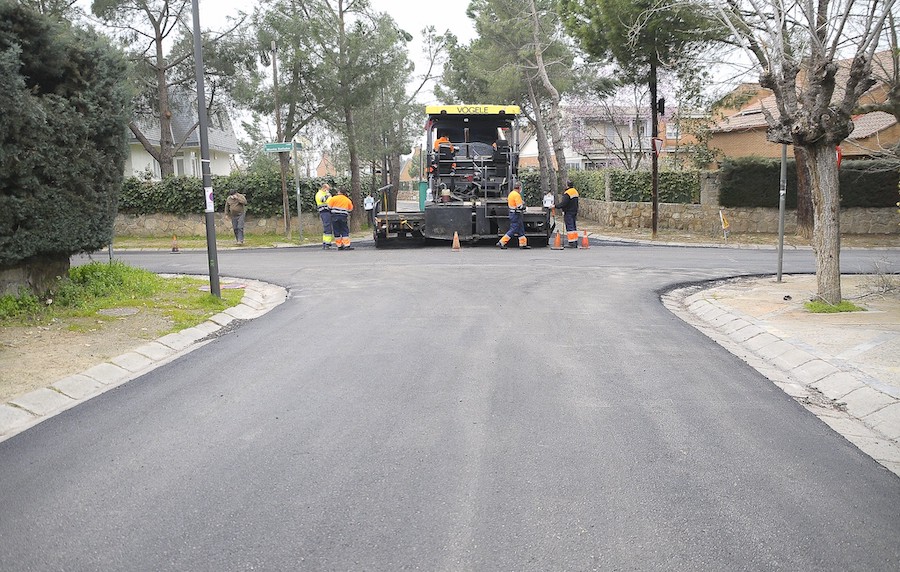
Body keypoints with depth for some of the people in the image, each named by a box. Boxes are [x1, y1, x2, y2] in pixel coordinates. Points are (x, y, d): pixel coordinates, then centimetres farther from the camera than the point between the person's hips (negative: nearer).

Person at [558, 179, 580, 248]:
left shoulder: (567, 193, -19)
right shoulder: (575, 191, 12)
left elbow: (563, 203, -24)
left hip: (568, 212, -9)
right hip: (574, 212, 9)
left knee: (569, 227, -7)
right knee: (574, 227, 13)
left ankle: (572, 243, -9)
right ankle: (575, 242, 15)